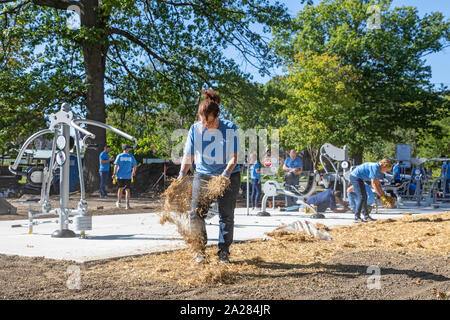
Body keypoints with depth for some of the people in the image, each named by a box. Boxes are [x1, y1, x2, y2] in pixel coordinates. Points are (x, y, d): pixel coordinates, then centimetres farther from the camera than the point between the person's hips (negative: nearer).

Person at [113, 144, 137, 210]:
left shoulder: (119, 156, 0)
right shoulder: (131, 156, 2)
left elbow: (116, 165, -9)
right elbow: (135, 166, 6)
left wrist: (114, 173, -7)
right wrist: (134, 172, 24)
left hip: (120, 175, 1)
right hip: (128, 176, -1)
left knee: (120, 188, 18)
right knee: (127, 189, -1)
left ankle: (119, 202, 27)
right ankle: (127, 204, -11)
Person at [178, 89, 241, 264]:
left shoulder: (230, 128, -11)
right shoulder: (195, 129, -5)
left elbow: (233, 157, -11)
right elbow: (188, 155, -1)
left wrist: (225, 173, -27)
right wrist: (182, 174, -15)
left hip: (228, 175, -2)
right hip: (203, 175, 2)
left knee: (226, 215, -1)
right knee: (195, 213, -9)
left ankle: (224, 252, 13)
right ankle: (200, 248, 10)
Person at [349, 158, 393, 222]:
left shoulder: (378, 169, 7)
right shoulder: (375, 168, -23)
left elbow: (377, 184, 13)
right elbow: (373, 184, -24)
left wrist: (384, 195, 8)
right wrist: (381, 196, -20)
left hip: (359, 178, 10)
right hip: (355, 177, -10)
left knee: (364, 196, 11)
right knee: (361, 196, -14)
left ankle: (366, 216, 17)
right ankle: (357, 217, -13)